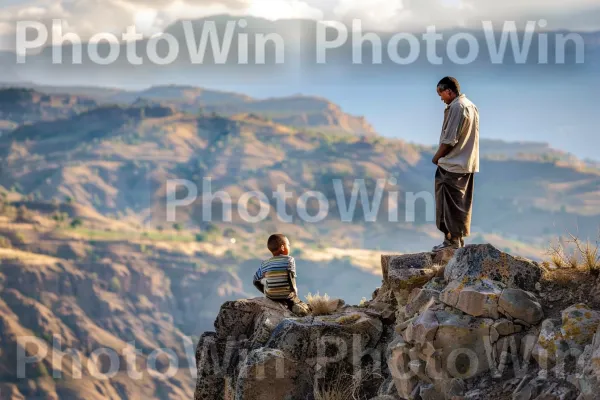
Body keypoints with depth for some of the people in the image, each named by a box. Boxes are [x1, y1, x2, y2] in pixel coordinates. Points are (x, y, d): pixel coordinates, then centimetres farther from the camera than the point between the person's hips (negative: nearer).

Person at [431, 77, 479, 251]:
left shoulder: (456, 108, -16)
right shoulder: (471, 106, 14)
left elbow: (449, 140, -18)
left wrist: (436, 157, -4)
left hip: (452, 165, -9)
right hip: (469, 164, 9)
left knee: (450, 203, -3)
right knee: (462, 204, 12)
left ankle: (452, 239, -2)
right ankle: (459, 239, 16)